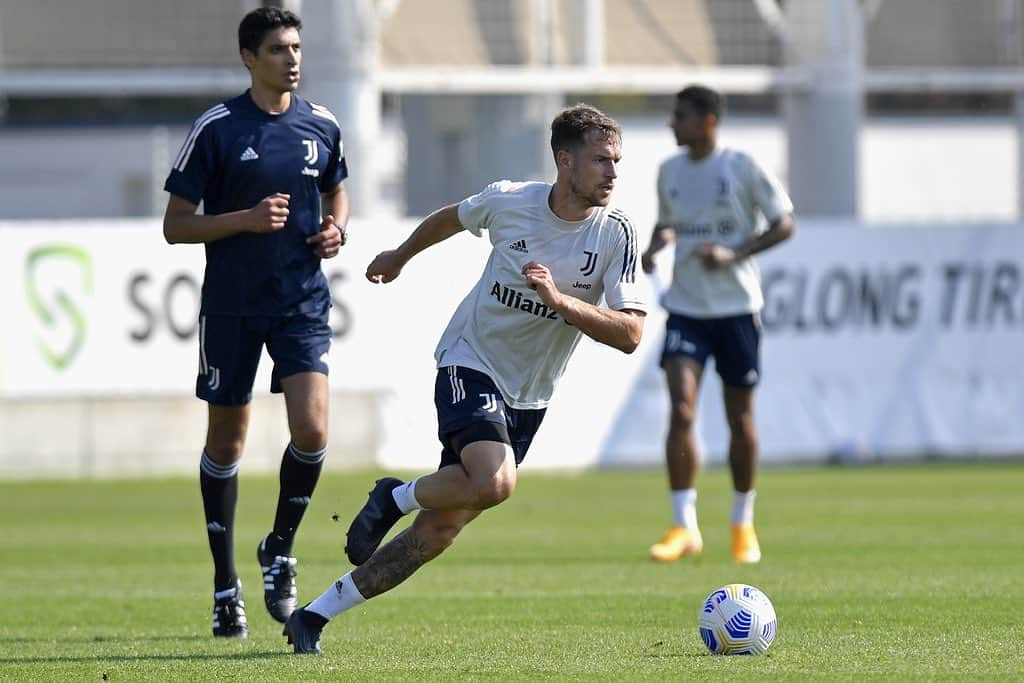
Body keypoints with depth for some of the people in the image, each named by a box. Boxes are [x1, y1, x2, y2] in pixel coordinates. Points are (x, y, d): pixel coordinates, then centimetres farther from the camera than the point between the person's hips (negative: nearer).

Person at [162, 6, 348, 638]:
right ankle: (226, 584, 19)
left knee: (312, 430, -14)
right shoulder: (216, 129, -5)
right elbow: (176, 225, -4)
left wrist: (336, 229, 3)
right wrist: (246, 219, -17)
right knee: (227, 442, 7)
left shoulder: (322, 126, 6)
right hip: (232, 306, -2)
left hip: (303, 303, 2)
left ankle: (280, 550, 10)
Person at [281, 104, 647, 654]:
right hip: (470, 364, -3)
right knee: (494, 482, -31)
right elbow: (450, 219, 13)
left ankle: (315, 616, 9)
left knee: (439, 529, -2)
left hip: (528, 398, 3)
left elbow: (629, 333, -17)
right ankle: (394, 497, -2)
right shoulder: (508, 201, -11)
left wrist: (560, 300, -31)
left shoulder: (616, 233, -10)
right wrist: (400, 256, 30)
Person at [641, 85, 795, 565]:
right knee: (681, 410, -14)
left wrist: (733, 254, -18)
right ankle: (684, 527, -13)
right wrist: (654, 248, -1)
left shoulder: (743, 168, -8)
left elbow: (784, 224, -5)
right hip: (686, 306, 3)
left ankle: (743, 525, 23)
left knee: (740, 417, 7)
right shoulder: (669, 171, 6)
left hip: (737, 307, -3)